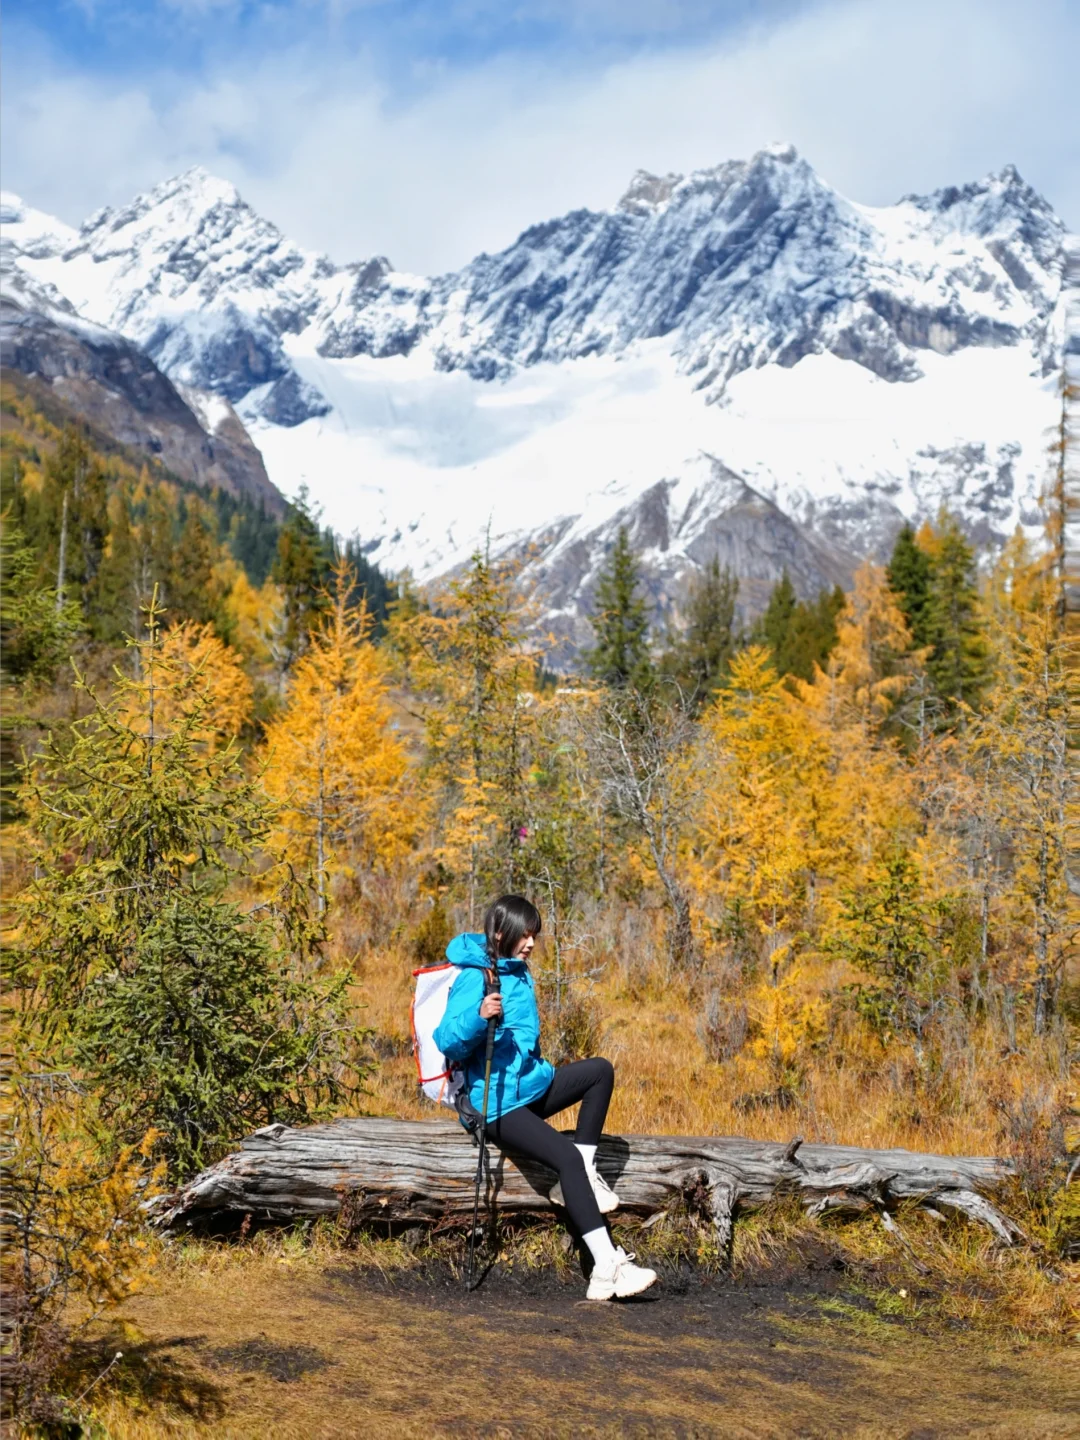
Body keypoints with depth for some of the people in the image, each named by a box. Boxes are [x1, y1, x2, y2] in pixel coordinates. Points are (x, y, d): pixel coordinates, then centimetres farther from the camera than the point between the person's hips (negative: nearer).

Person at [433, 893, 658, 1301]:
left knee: (600, 1070, -6)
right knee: (566, 1157, -24)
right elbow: (447, 1042, -26)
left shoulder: (519, 972, 10)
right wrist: (479, 1016, -42)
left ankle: (584, 1174, -6)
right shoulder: (474, 979, -16)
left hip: (534, 1086, 9)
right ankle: (607, 1267, -27)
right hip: (498, 1104, -9)